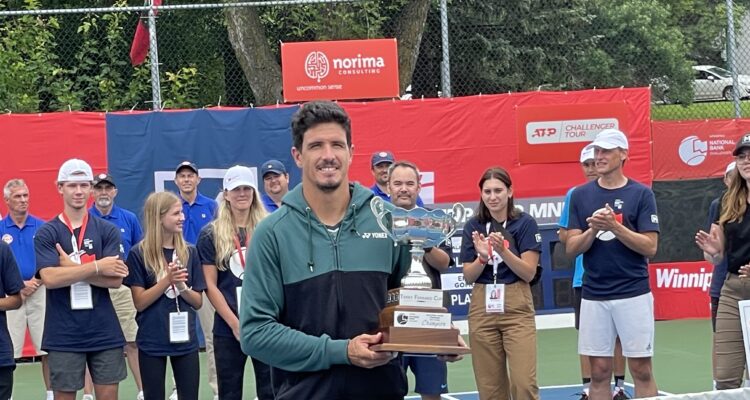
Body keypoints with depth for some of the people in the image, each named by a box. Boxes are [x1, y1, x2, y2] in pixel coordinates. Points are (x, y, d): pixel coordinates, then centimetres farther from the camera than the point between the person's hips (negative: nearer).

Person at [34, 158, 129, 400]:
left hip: (105, 333, 2)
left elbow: (115, 279, -6)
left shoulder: (107, 231, 5)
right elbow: (49, 278, -16)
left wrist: (72, 268, -14)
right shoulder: (46, 233, 0)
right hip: (63, 336, -1)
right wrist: (96, 267, -17)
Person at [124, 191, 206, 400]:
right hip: (151, 342, -3)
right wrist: (167, 280, -20)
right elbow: (140, 302, -9)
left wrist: (182, 286, -15)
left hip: (185, 339, 3)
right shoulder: (139, 254, -6)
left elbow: (198, 302, 5)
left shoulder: (189, 252, 4)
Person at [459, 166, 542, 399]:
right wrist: (482, 256, -15)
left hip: (516, 308, -3)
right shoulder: (473, 227, 6)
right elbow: (468, 277, 5)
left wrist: (503, 250, -20)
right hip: (482, 309, 3)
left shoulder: (525, 223, -2)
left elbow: (529, 273, -7)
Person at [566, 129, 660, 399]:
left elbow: (650, 247, -7)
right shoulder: (580, 195, 7)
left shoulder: (641, 194, -1)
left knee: (642, 370, 1)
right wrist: (594, 229, -15)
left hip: (633, 295, -2)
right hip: (593, 297, 2)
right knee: (599, 372, 5)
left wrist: (614, 226, -18)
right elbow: (571, 248, 3)